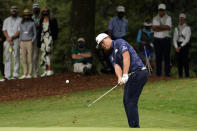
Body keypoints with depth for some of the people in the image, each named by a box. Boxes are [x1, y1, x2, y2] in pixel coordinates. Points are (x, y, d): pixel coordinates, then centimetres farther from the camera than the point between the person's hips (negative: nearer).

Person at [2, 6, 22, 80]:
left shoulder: (20, 20, 5)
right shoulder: (6, 20, 18)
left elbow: (19, 32, -4)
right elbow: (4, 31, 9)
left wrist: (12, 37, -12)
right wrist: (8, 39, -7)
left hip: (16, 40, -3)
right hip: (8, 40, 3)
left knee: (16, 57, -6)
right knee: (7, 57, -1)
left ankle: (15, 75, -6)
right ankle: (7, 75, -3)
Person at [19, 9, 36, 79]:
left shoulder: (32, 23, 0)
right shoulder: (21, 24, 11)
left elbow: (35, 34, 1)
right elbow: (21, 34, 15)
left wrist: (32, 42, -13)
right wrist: (20, 44, 4)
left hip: (29, 43, -4)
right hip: (23, 43, 4)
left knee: (30, 59, -6)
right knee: (24, 60, 3)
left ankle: (30, 74, -2)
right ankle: (25, 74, 6)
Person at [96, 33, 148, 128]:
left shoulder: (119, 42, -4)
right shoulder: (112, 56, 20)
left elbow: (126, 57, -18)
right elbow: (117, 67, 1)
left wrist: (125, 75, -26)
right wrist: (119, 78, -22)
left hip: (138, 72, -9)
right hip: (131, 76, 9)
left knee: (131, 102, -10)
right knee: (126, 101, 9)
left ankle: (135, 126, -9)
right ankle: (133, 127, 13)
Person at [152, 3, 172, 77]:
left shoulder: (168, 18, 7)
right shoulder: (155, 18, 12)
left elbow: (168, 27, -10)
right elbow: (154, 28, -4)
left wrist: (158, 27, -8)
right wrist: (164, 28, -9)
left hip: (166, 39, -2)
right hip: (157, 39, 2)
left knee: (167, 56, -6)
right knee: (158, 57, 1)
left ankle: (167, 73, -6)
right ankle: (158, 73, 3)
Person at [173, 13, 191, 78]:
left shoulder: (187, 28, -1)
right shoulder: (176, 28, 14)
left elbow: (187, 39, -8)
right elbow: (174, 38, 10)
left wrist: (181, 46, -12)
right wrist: (176, 47, -5)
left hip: (184, 45, -5)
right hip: (178, 46, 5)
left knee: (185, 60, -11)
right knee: (179, 61, 2)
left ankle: (187, 76, -11)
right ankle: (180, 76, 4)